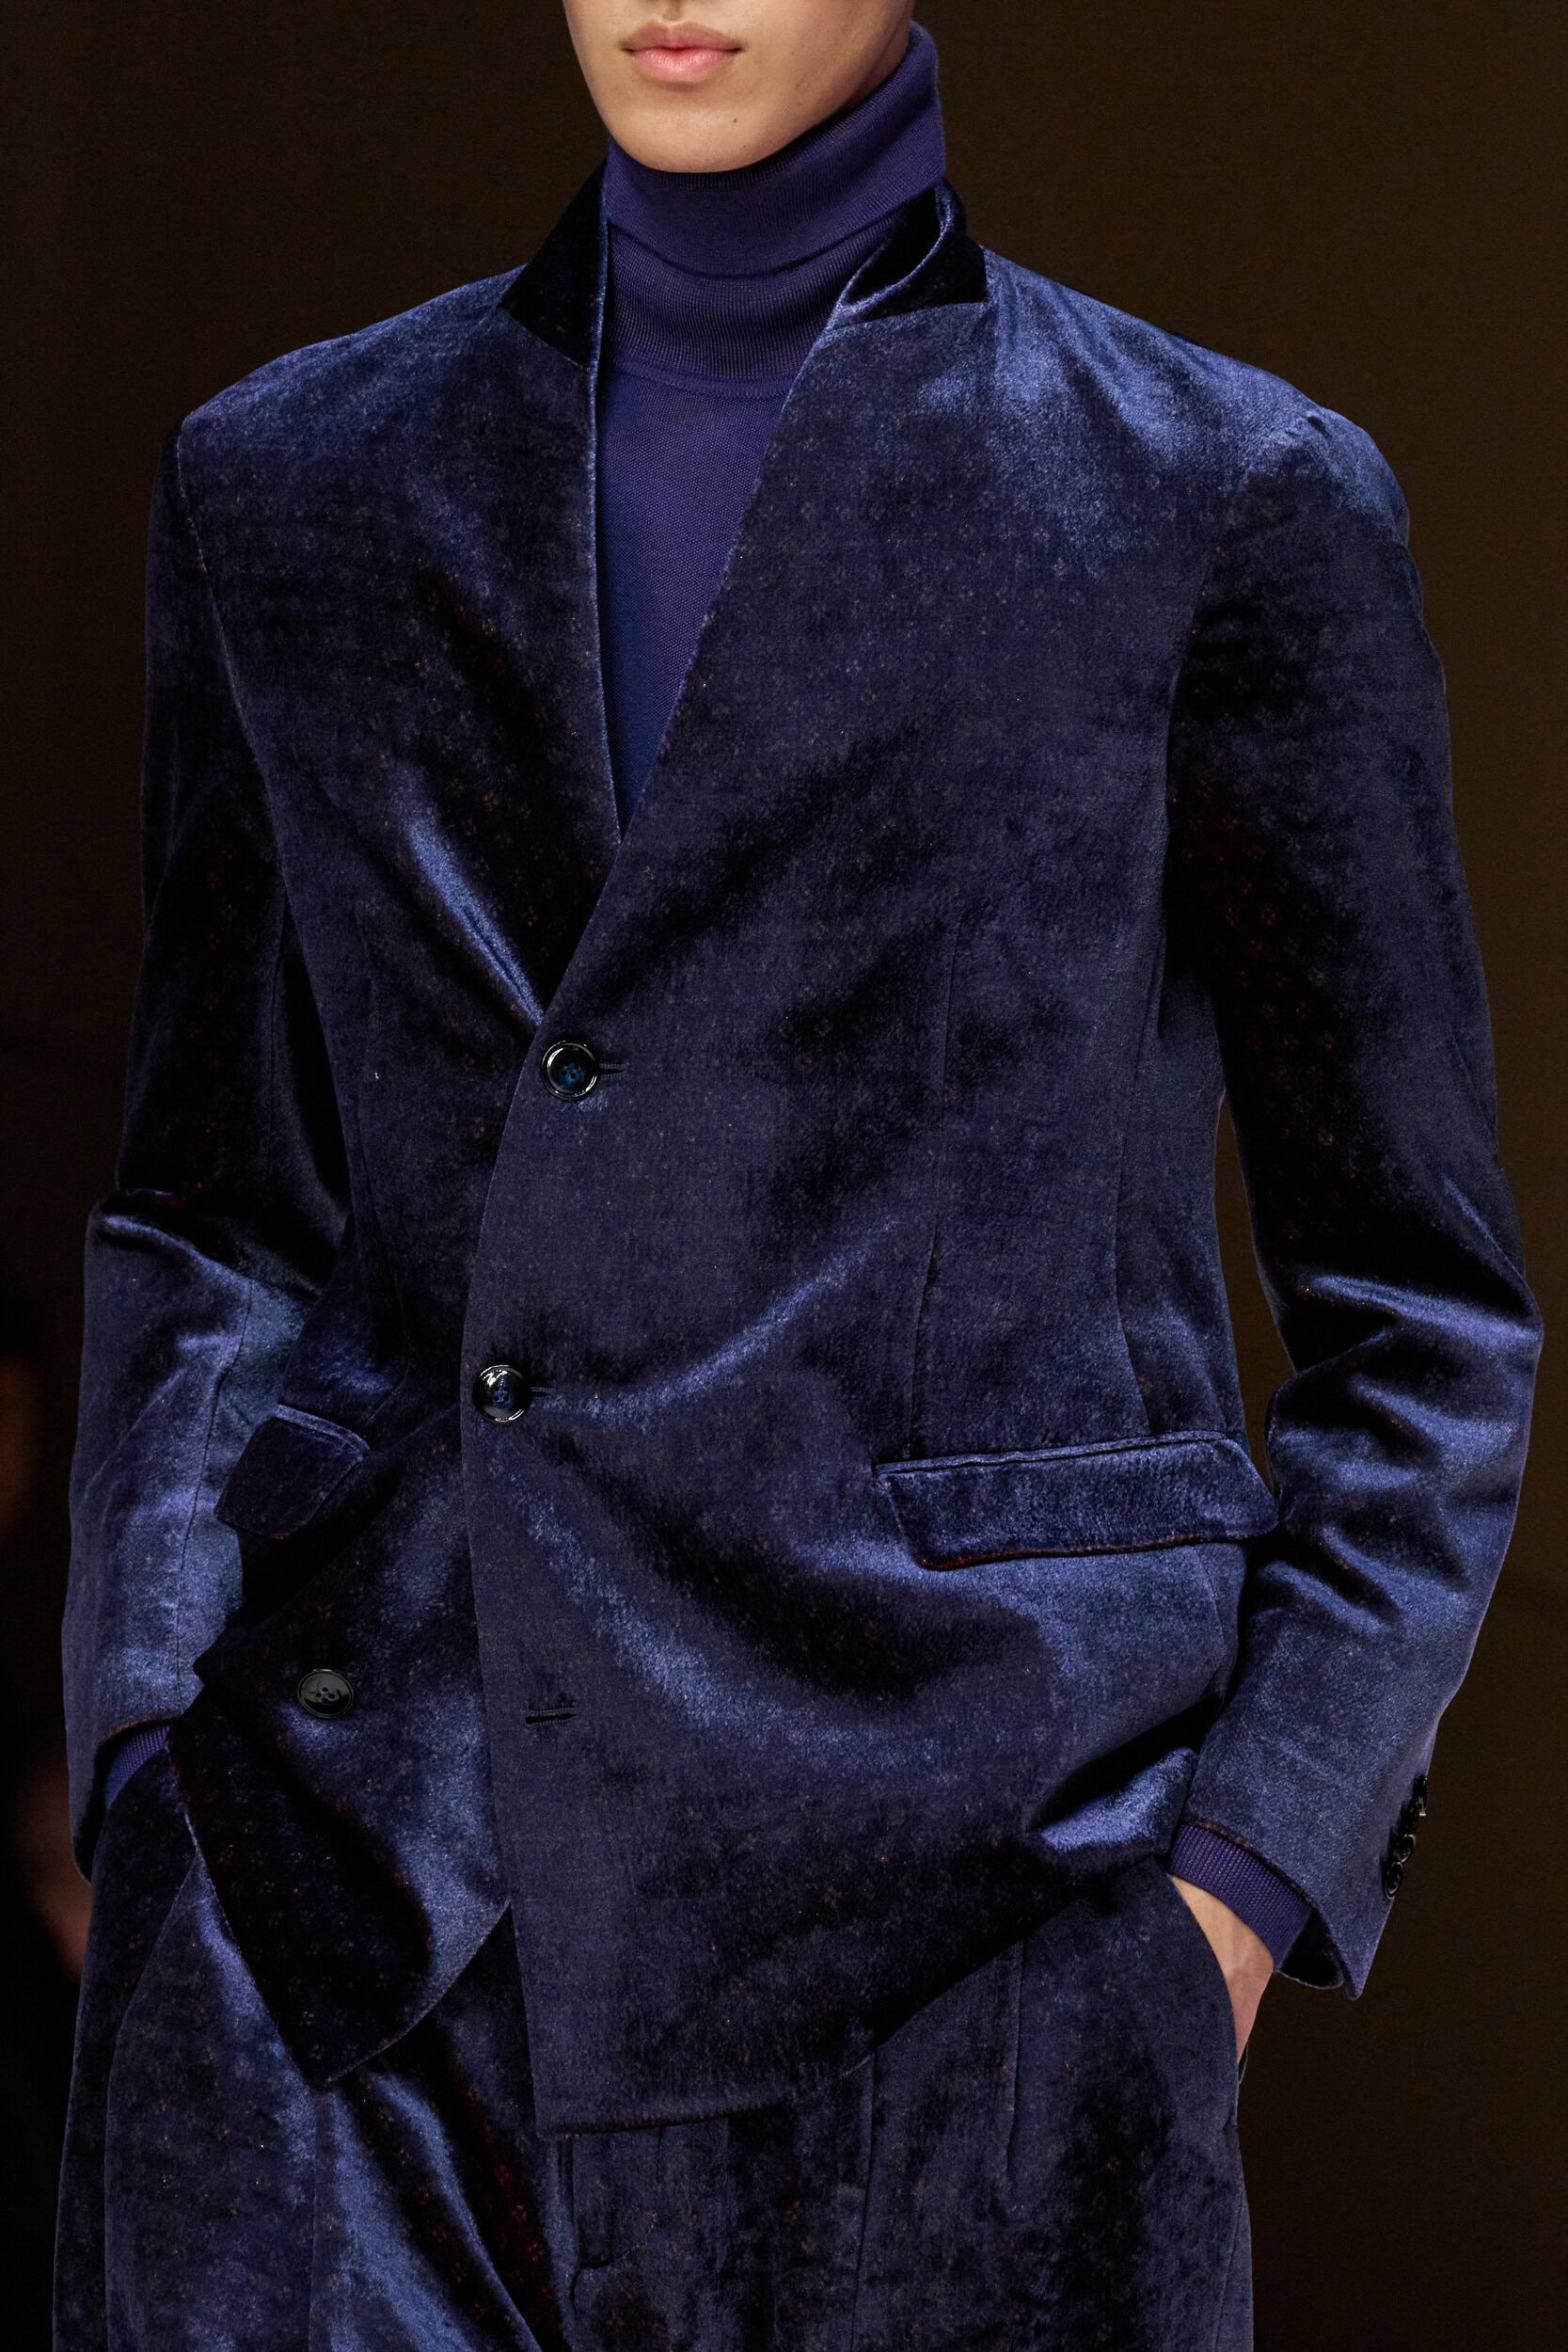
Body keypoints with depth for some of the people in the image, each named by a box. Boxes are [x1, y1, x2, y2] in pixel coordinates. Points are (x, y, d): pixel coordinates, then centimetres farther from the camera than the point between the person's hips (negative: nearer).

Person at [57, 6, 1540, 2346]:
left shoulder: (1224, 506, 2)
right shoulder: (289, 487, 12)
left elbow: (1418, 1313, 5)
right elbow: (213, 1240, 14)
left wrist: (1243, 1888, -6)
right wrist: (152, 1792, 2)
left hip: (942, 1958, -2)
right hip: (359, 1946, 3)